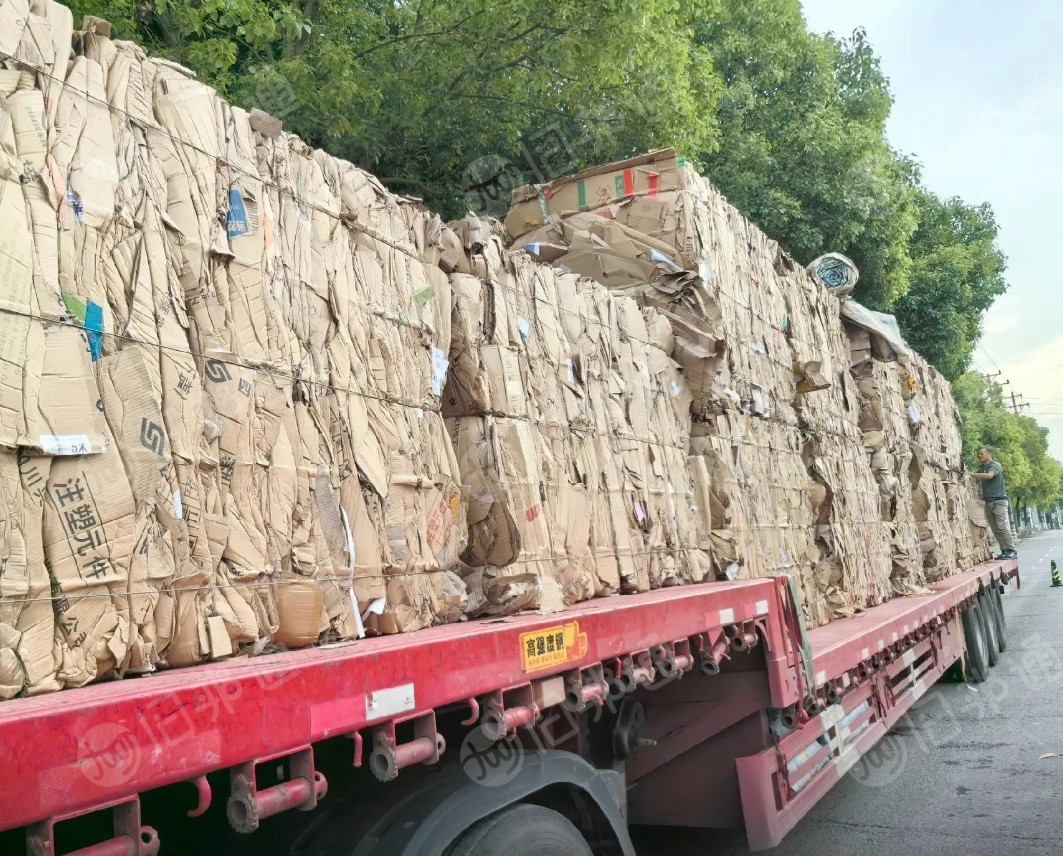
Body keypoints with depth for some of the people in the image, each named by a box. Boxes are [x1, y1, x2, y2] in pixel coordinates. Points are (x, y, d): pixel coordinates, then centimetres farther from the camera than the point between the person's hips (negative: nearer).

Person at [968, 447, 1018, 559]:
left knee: (1003, 526, -11)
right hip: (988, 502, 7)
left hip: (999, 500, -7)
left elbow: (989, 475, -24)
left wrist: (971, 474, -25)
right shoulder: (982, 468, 18)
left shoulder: (995, 465, -6)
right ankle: (1004, 551, 7)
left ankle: (1012, 551, -8)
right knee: (995, 529, 3)